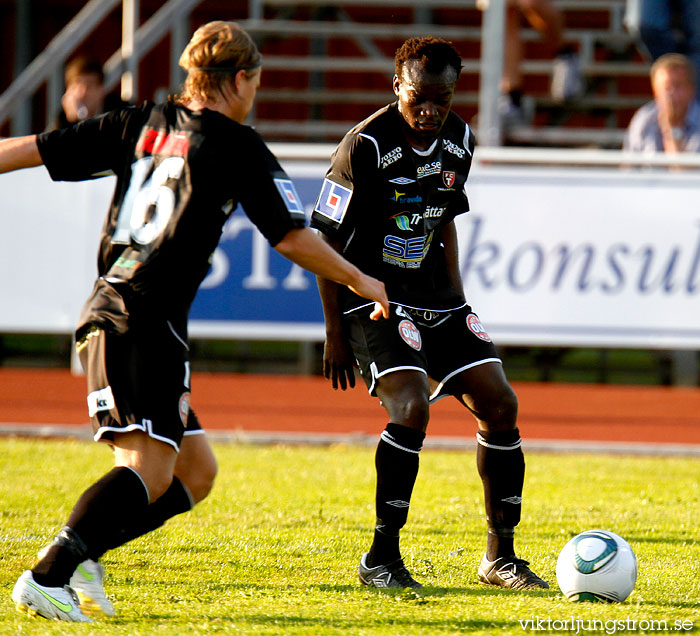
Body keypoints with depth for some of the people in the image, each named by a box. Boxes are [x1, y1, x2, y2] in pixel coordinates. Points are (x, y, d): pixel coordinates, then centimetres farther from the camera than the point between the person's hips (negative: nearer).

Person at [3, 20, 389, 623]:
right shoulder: (237, 145, -2)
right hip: (145, 324, -8)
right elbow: (293, 238, 0)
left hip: (105, 316, 8)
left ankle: (80, 556, 4)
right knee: (148, 470, -16)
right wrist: (362, 282, 14)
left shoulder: (140, 124, 15)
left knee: (195, 472, 12)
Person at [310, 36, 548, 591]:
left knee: (499, 404, -1)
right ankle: (382, 559, -13)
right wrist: (335, 331, -12)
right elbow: (326, 240, -11)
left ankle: (500, 557, 10)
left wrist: (456, 302, 16)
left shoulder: (459, 142, 3)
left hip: (435, 300, 7)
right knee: (411, 406, -25)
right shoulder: (365, 146, -17)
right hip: (372, 297, -7)